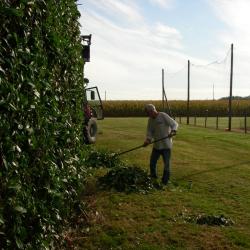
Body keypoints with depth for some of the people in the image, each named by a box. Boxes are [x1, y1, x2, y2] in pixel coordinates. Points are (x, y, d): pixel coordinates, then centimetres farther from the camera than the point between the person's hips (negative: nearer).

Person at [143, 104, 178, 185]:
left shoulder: (163, 116, -12)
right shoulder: (150, 120, 7)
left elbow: (174, 124, -14)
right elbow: (149, 131, 6)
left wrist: (172, 131, -33)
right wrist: (148, 140, -12)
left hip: (166, 145, -6)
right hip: (156, 145, 7)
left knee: (166, 164, 0)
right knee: (152, 163, 12)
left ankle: (165, 182, 12)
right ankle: (153, 179, 31)